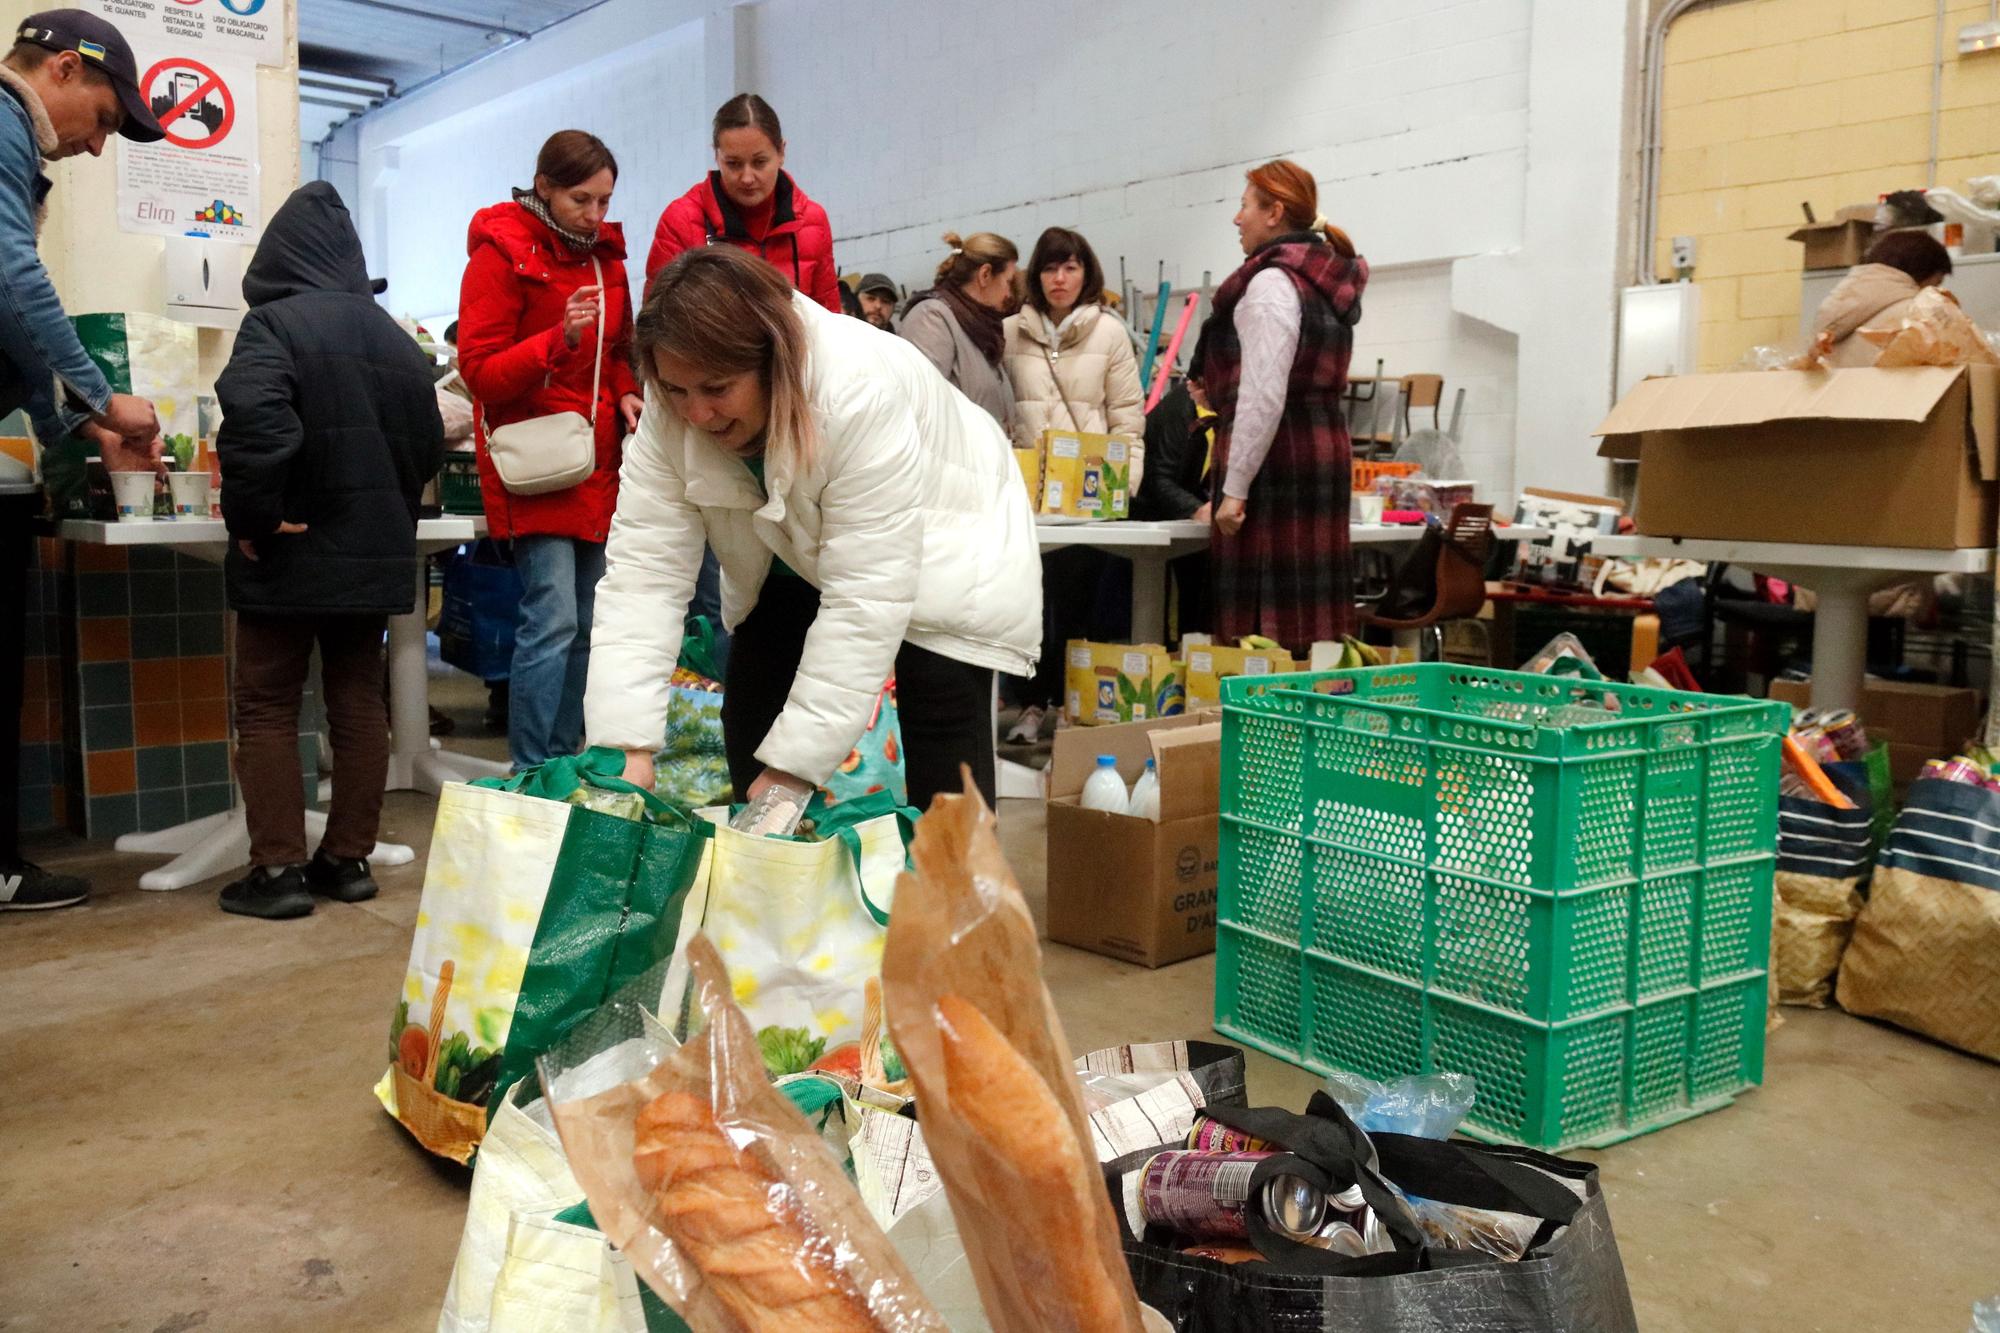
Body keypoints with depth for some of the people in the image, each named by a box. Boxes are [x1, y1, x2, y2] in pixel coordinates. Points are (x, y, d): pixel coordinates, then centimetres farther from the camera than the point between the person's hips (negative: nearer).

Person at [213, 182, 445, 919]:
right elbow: (429, 446, 14)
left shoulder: (275, 323, -10)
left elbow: (253, 418, -27)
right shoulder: (398, 338, 11)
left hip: (292, 555, -6)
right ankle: (348, 858, 15)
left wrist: (254, 519, -18)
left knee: (267, 711, 3)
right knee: (359, 703, 10)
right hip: (376, 553, 6)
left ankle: (277, 869, 2)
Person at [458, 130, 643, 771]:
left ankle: (563, 765, 18)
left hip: (598, 466, 7)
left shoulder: (605, 255, 15)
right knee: (553, 620, -13)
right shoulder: (502, 254, -6)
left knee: (588, 626, 8)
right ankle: (530, 778, -4)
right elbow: (479, 371, -10)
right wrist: (558, 340, -24)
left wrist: (627, 394, 3)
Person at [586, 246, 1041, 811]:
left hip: (942, 548, -5)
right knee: (752, 725, 1)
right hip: (799, 555, 5)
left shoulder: (863, 395, -40)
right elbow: (645, 571, -26)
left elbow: (865, 604, -39)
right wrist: (628, 749, -36)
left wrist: (793, 767, -38)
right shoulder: (671, 413, -24)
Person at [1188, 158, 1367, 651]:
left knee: (1259, 618, -9)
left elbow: (1264, 397, -19)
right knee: (1307, 610, 9)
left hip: (1277, 458, -9)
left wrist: (1234, 487, -18)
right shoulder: (1326, 281, 18)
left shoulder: (1271, 282, -10)